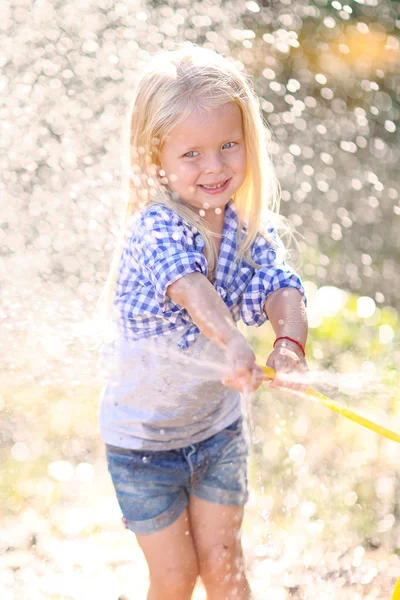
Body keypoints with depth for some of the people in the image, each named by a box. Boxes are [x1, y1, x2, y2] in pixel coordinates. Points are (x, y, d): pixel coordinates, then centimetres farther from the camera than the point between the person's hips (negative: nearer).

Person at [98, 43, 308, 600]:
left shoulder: (251, 224, -10)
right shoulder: (155, 228, -28)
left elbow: (278, 287, -23)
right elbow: (189, 287, -47)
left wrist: (290, 343, -47)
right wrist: (233, 343, -67)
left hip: (217, 424, 4)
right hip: (142, 435, -4)